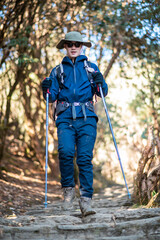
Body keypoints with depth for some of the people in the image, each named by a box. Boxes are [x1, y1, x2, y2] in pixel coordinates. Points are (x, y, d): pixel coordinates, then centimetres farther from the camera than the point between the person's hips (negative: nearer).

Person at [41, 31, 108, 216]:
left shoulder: (91, 68, 19)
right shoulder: (57, 71, 21)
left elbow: (103, 93, 15)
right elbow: (52, 97, 16)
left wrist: (100, 83, -6)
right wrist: (47, 89, -5)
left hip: (86, 118, 0)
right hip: (65, 118, 1)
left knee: (85, 158, -11)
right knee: (65, 152, -22)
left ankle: (86, 199, -8)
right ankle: (68, 189, -1)